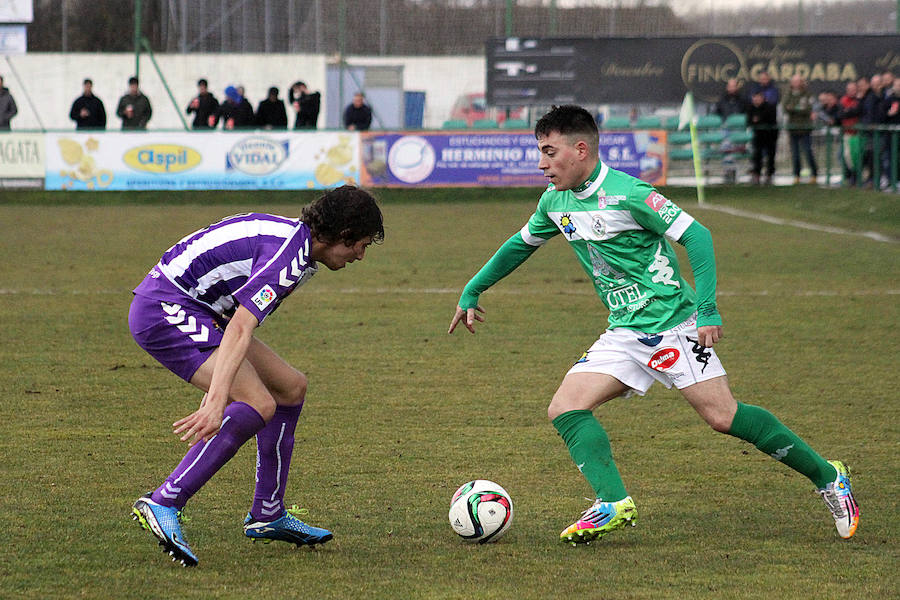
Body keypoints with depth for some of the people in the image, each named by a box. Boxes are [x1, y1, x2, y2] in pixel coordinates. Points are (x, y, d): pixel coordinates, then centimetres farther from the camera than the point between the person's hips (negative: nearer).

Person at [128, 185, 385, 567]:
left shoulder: (295, 237, 13)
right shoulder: (290, 256, -19)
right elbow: (239, 329, -32)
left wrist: (219, 386, 33)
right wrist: (216, 401, -41)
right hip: (164, 309, -11)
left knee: (291, 387, 13)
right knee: (259, 405, -24)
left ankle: (268, 515, 19)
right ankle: (163, 503, -26)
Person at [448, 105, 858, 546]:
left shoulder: (626, 194, -17)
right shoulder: (555, 202, 5)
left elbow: (696, 236, -16)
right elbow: (523, 243, 25)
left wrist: (707, 310, -20)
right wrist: (472, 292, 26)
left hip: (673, 324, -7)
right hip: (624, 335, 7)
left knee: (723, 417, -11)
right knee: (565, 409, -10)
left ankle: (828, 478, 3)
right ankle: (613, 502, -19)